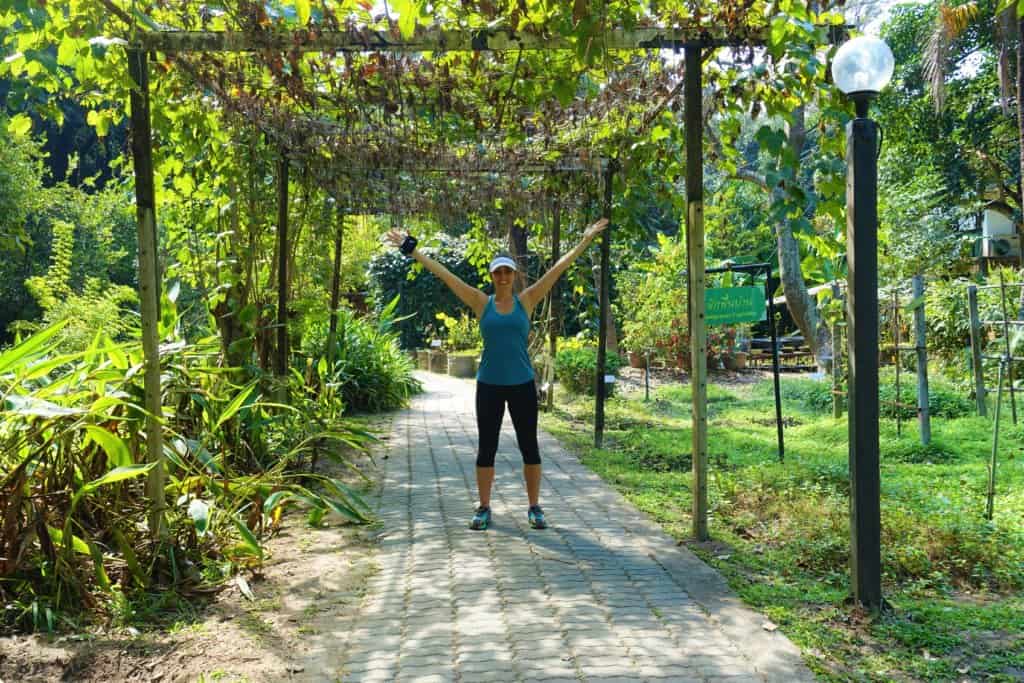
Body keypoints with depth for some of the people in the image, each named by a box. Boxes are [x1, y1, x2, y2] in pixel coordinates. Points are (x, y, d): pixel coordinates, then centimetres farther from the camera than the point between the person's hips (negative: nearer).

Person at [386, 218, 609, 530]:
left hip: (522, 384, 0)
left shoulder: (526, 300, 2)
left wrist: (585, 241, 0)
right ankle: (484, 509, 15)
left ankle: (534, 508, 16)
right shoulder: (481, 302, 1)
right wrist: (412, 249, -1)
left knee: (529, 446, 6)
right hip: (489, 384, 0)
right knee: (486, 447, 5)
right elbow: (443, 273, 0)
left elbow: (557, 269, 1)